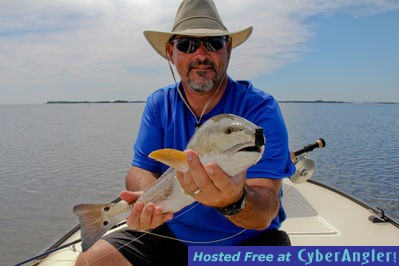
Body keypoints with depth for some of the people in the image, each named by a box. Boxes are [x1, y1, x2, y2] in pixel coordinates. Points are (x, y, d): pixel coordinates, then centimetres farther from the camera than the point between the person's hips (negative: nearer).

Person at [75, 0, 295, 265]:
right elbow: (141, 169, -4)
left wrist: (234, 201, -46)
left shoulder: (260, 108, -17)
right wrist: (147, 202, -27)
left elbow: (265, 214, -23)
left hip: (247, 240, -1)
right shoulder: (159, 104, -2)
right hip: (173, 235, 2)